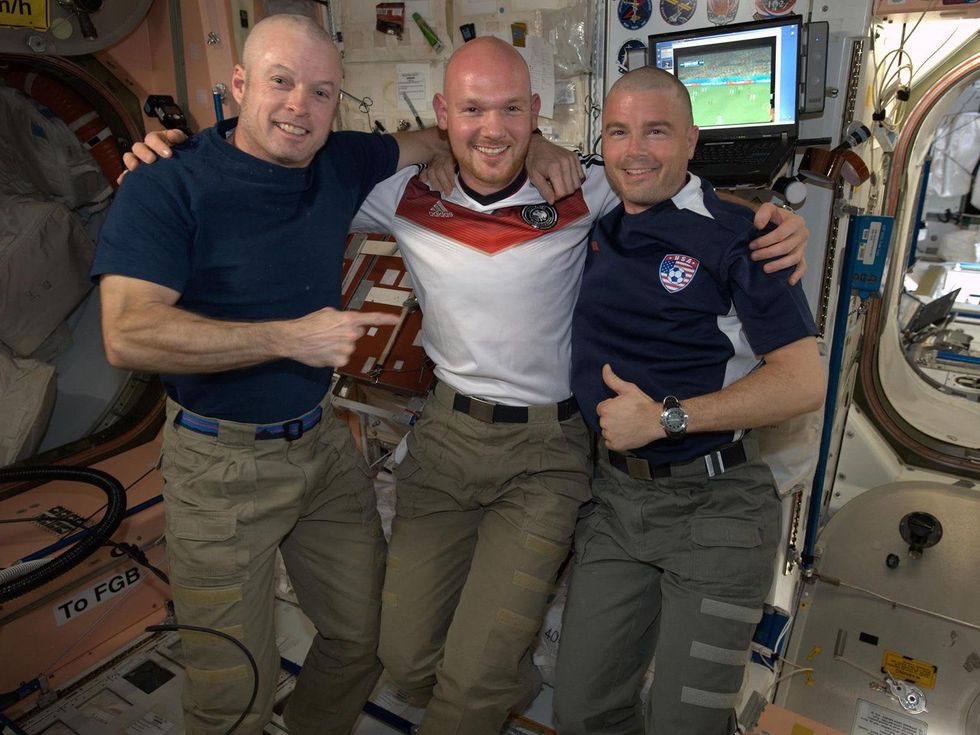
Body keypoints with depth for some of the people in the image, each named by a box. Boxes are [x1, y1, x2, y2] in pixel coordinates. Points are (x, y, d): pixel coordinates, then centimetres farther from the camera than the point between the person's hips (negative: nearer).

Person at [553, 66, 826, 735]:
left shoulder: (735, 236, -10)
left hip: (715, 506, -4)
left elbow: (804, 381, -14)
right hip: (616, 496, 5)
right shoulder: (595, 225, 7)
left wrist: (665, 417, -17)